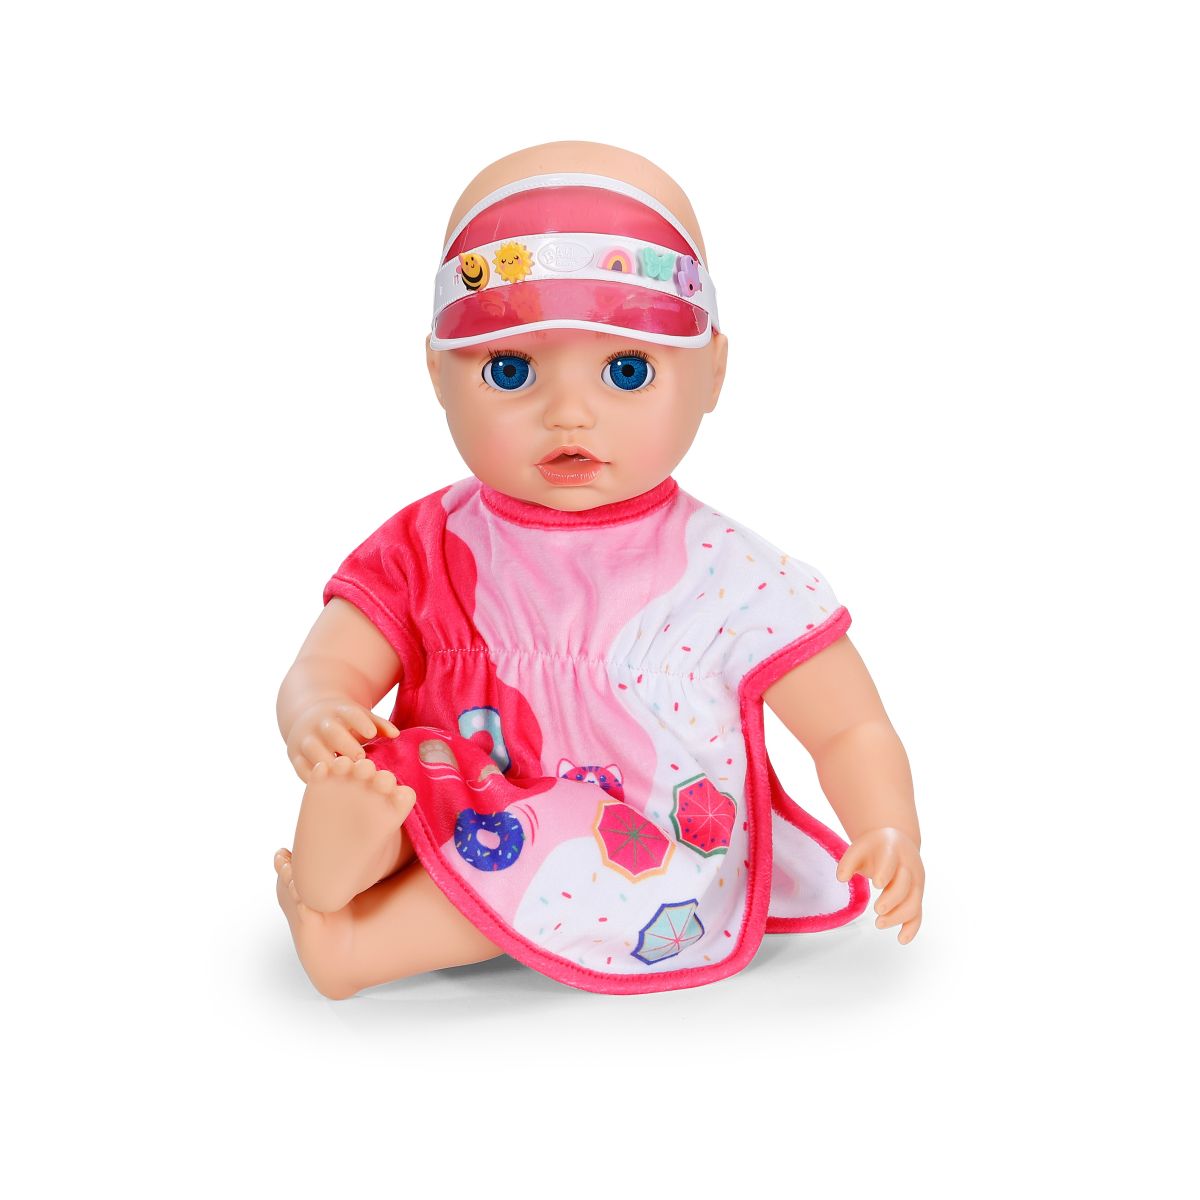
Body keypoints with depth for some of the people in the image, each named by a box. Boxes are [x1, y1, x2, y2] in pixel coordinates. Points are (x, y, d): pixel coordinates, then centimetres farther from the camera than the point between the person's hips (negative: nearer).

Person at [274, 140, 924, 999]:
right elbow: (323, 671, -4)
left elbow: (852, 731, -4)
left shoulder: (730, 581, -9)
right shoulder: (427, 556, -1)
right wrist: (314, 719, -30)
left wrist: (891, 835, -24)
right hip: (457, 820, 2)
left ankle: (362, 941, -18)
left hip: (644, 888, -1)